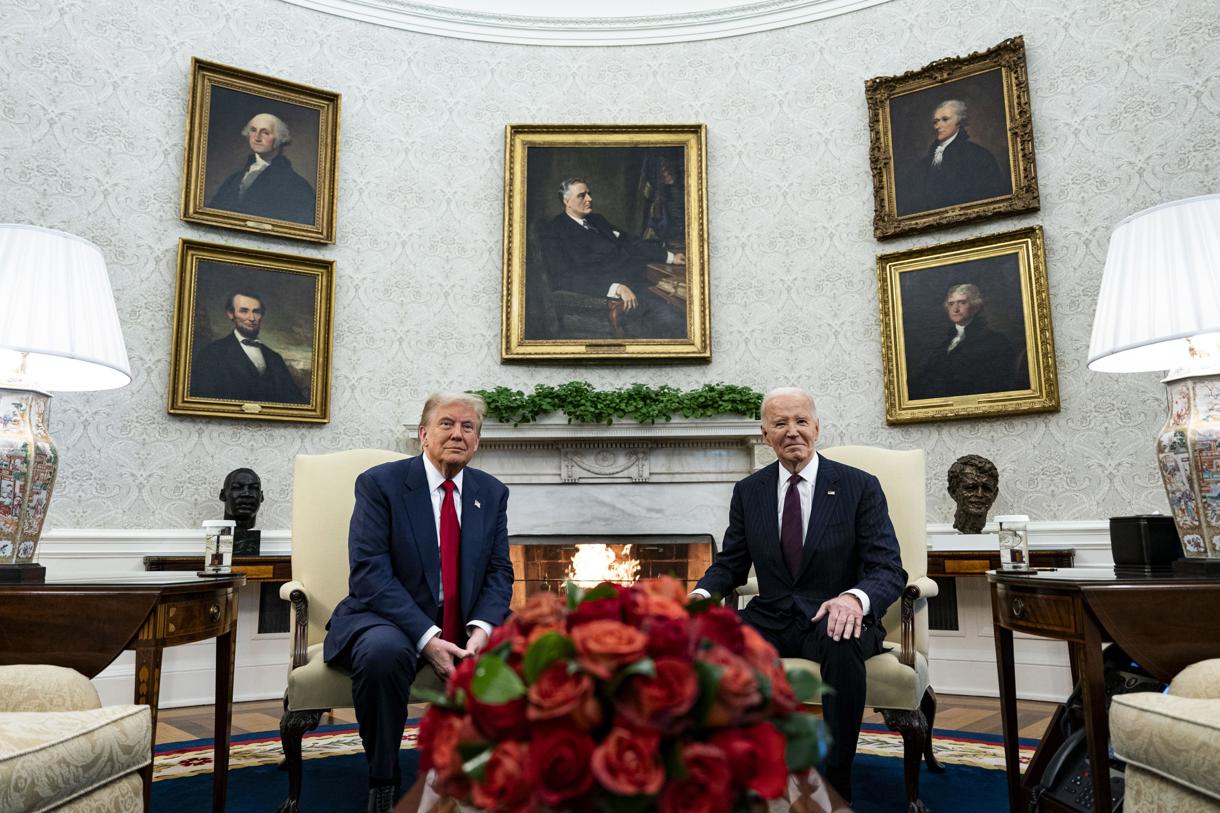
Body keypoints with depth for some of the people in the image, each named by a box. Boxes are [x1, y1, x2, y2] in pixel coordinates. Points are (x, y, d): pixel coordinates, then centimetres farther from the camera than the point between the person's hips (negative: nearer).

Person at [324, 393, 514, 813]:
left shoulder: (492, 492, 8)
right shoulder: (379, 482, -6)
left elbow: (499, 572, 5)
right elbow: (369, 572, -15)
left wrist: (482, 628, -17)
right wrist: (426, 638, -25)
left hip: (467, 626, 4)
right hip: (390, 619, -3)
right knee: (383, 651, -37)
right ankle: (382, 779, -11)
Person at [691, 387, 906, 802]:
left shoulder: (860, 487, -2)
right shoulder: (748, 491, 8)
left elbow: (889, 569, -7)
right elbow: (729, 563, 12)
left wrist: (855, 598, -32)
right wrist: (702, 594, -13)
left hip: (833, 618, -2)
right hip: (769, 621, 3)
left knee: (843, 643, -38)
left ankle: (837, 780, -20)